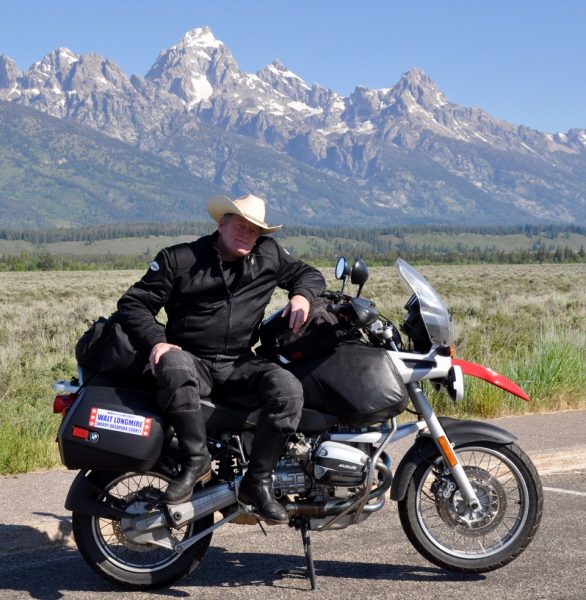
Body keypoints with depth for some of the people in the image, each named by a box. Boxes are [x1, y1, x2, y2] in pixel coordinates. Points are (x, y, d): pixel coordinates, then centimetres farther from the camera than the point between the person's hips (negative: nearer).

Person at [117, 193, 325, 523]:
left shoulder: (269, 254, 9)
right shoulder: (178, 259, 1)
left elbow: (309, 274, 23)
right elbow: (133, 303, 1)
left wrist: (302, 296, -2)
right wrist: (157, 341, -18)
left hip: (240, 363, 3)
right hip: (193, 358, -3)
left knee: (288, 390, -26)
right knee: (175, 368, -40)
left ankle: (257, 481, -14)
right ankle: (197, 460, -25)